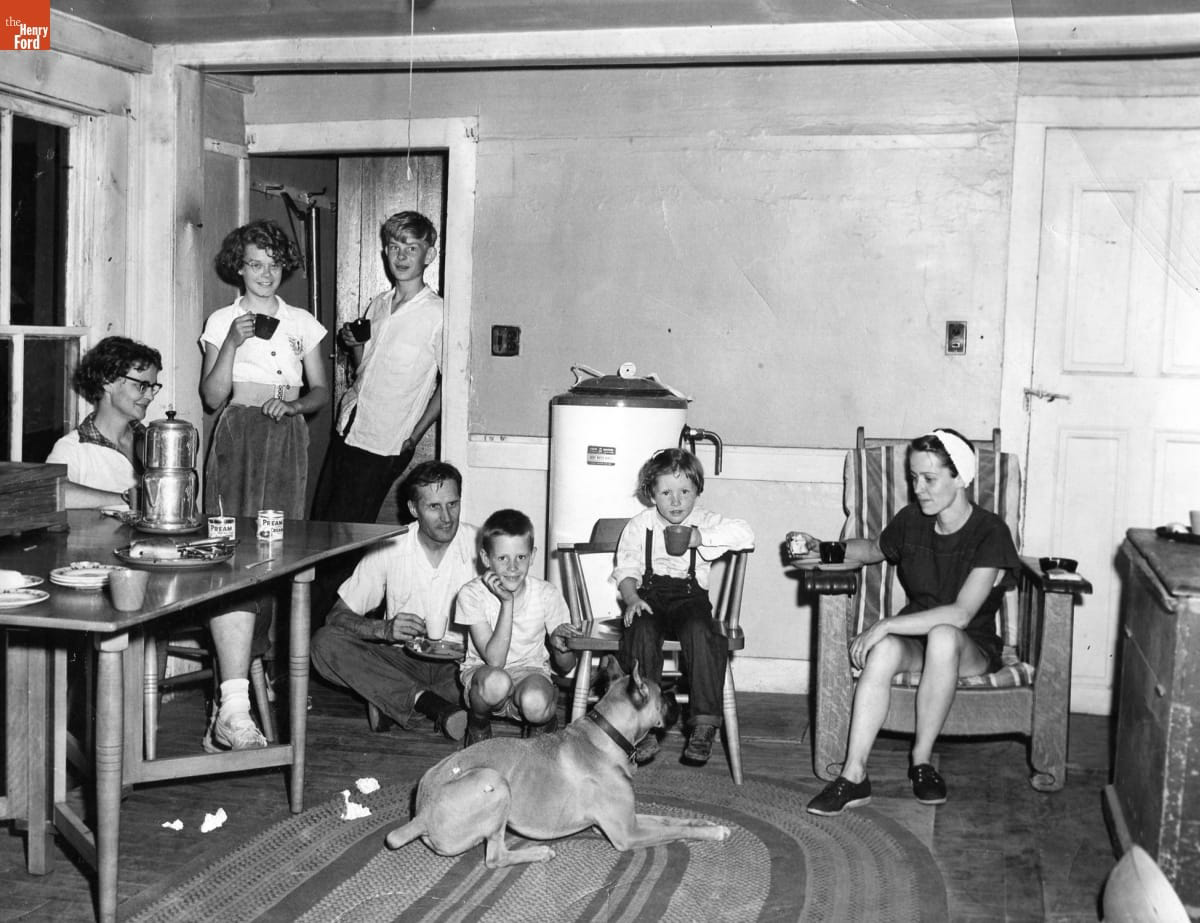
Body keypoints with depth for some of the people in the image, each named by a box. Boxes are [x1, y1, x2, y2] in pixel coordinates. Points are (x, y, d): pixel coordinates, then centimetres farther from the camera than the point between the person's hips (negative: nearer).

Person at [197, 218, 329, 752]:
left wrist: (293, 404, -5)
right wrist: (233, 343, -9)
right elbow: (212, 398, 3)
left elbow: (321, 392, 16)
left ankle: (254, 666, 12)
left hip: (287, 442, 4)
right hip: (237, 438, -3)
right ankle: (234, 705, -27)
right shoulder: (222, 321, 10)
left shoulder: (303, 324, 17)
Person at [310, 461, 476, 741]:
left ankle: (393, 702, -24)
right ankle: (426, 701, -31)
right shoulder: (389, 550, -6)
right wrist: (384, 629, -25)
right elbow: (337, 616, -5)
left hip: (458, 664, -1)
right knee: (325, 642, -24)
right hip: (402, 660, 1)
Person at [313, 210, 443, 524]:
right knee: (320, 520, 10)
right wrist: (355, 344, -2)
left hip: (383, 447, -7)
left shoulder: (438, 314, -11)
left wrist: (412, 438, -7)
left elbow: (450, 383, -6)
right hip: (345, 430, 7)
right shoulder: (377, 305, 9)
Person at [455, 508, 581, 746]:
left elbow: (566, 667, -4)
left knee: (535, 703, -35)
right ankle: (478, 724, -3)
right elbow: (494, 660, -23)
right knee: (496, 682, -37)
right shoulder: (472, 594, -15)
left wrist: (562, 647, -28)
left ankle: (544, 723, 3)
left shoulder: (547, 594, -10)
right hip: (482, 673, -1)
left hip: (531, 673, 1)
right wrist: (507, 603, -28)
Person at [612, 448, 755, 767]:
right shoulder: (639, 526, 11)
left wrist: (699, 537, -13)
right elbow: (626, 569, 8)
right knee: (641, 631, -32)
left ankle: (704, 725, -27)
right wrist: (631, 598, -12)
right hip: (649, 594, 1)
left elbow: (745, 534, -7)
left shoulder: (706, 521, 8)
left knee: (699, 631, -33)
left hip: (690, 595, -1)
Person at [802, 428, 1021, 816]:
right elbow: (872, 550, 26)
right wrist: (821, 549, 9)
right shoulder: (910, 521, 1)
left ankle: (922, 759, -23)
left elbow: (961, 613, -28)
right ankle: (854, 774, -34)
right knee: (884, 649, -33)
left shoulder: (989, 533, -16)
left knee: (942, 636, -40)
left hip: (973, 648, -3)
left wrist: (885, 624, -30)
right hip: (914, 638, 4)